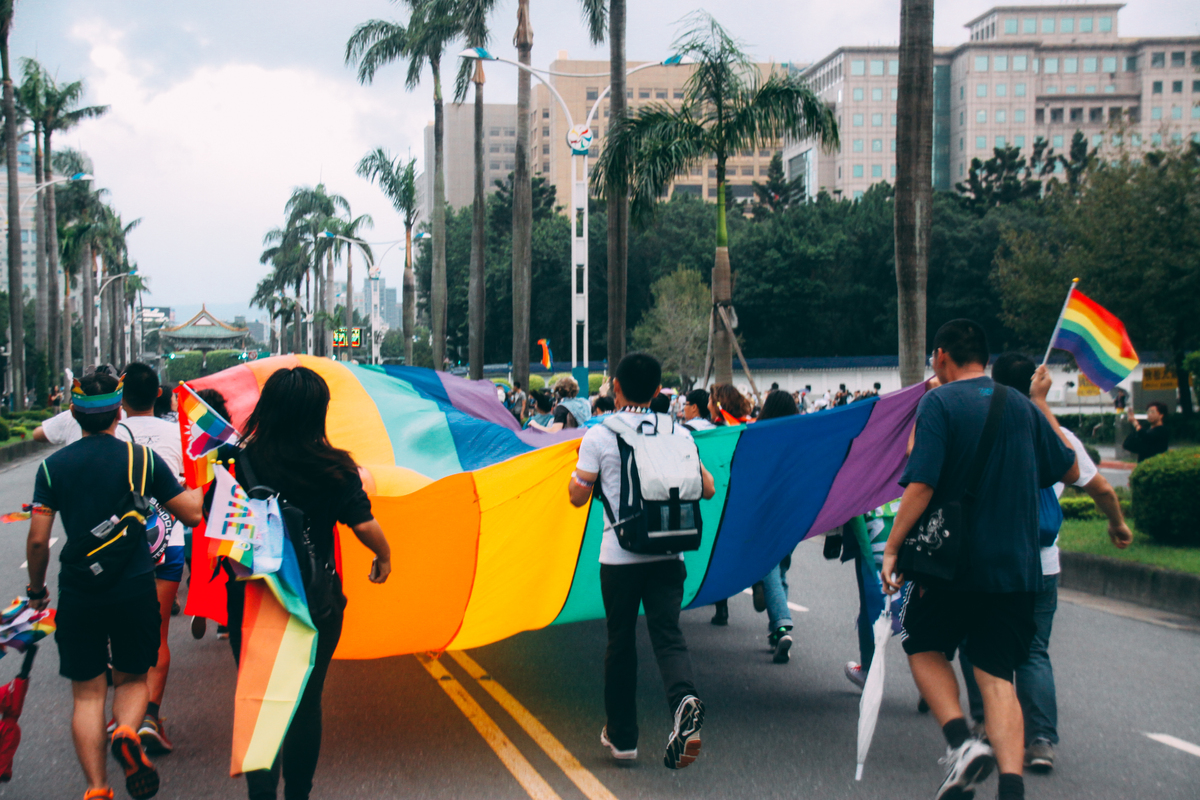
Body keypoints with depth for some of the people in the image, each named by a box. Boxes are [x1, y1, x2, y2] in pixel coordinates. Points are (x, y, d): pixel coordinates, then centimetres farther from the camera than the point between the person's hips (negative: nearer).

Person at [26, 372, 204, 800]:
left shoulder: (53, 466, 0)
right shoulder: (143, 458, -3)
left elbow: (37, 540, -2)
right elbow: (192, 514, 0)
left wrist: (36, 589, 14)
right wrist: (198, 486, 21)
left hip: (78, 592, 0)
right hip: (135, 588, 0)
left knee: (87, 693, 9)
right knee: (132, 678, 18)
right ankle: (126, 733, -13)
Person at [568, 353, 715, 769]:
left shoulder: (598, 436, -4)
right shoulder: (677, 433, 3)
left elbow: (579, 496, 0)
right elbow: (707, 489, 8)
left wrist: (573, 476, 22)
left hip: (619, 555, -1)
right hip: (667, 553, 1)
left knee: (621, 641, 11)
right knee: (667, 633, -2)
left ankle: (622, 735, 21)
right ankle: (684, 699, -32)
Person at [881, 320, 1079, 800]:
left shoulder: (939, 403, -7)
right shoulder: (1022, 407, 9)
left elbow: (921, 485, -16)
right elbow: (1070, 471, 21)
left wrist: (892, 548, -9)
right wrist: (1042, 405, 29)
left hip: (955, 562, -4)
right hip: (1016, 565, 4)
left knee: (924, 648, 17)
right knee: (997, 674, 5)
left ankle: (961, 742, -4)